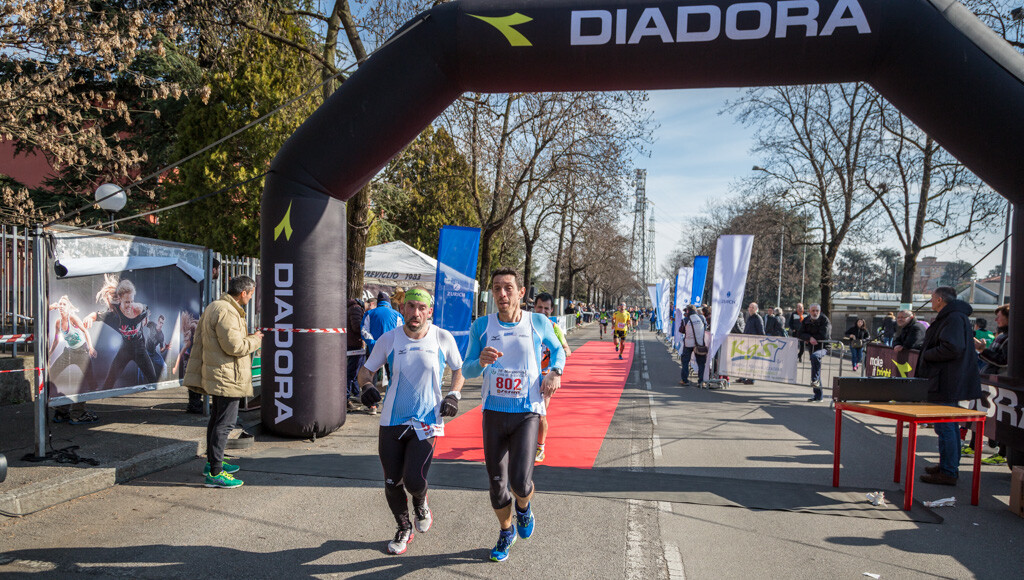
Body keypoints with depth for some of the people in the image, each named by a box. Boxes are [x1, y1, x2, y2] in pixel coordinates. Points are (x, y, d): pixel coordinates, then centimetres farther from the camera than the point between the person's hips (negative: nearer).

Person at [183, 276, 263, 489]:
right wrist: (254, 340, -9)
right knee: (225, 422, -7)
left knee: (216, 419, 21)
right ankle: (214, 473, -2)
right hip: (227, 377, -12)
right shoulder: (226, 313, -21)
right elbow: (234, 346, -24)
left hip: (216, 375, 12)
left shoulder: (214, 307, 15)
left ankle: (212, 462, 35)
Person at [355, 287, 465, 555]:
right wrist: (366, 385, -12)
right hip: (392, 421, 2)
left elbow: (458, 369, 11)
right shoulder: (389, 339, -3)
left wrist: (454, 395, -4)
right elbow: (366, 369, 9)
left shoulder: (443, 338, -4)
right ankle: (404, 529, 36)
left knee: (414, 482, -13)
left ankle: (421, 503, 27)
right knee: (392, 483, 7)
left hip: (427, 422, -2)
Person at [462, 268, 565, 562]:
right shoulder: (481, 326, -2)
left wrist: (555, 371, -4)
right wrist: (481, 362, -22)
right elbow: (466, 370, 1)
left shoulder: (539, 322, -3)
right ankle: (506, 532, 39)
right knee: (497, 483, 10)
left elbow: (557, 349, 16)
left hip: (527, 412, -2)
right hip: (493, 412, 2)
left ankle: (523, 507, 24)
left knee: (520, 481, -14)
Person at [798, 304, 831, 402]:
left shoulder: (825, 320, -10)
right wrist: (810, 338, -20)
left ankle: (815, 380, -28)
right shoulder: (806, 321, 6)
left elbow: (824, 335, -20)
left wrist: (809, 338, -9)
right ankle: (818, 395, 14)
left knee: (815, 356, -37)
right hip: (812, 348, 6)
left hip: (823, 347, -6)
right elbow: (801, 334, 1)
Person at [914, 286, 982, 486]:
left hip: (946, 384, -11)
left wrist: (926, 355, -15)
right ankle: (951, 466, 29)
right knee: (949, 425, 18)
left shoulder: (954, 318, -17)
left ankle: (948, 473, -2)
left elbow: (952, 348, -27)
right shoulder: (951, 316, 17)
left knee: (945, 426, -7)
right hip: (950, 383, 11)